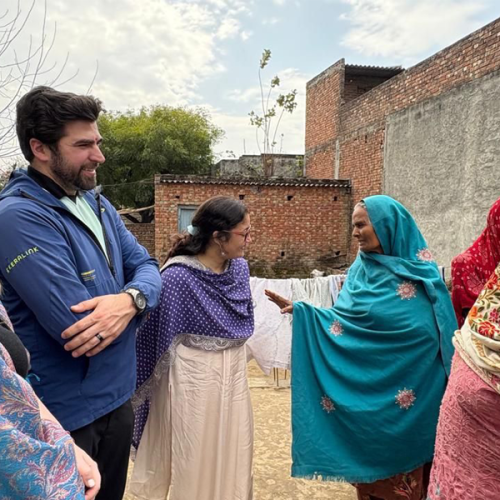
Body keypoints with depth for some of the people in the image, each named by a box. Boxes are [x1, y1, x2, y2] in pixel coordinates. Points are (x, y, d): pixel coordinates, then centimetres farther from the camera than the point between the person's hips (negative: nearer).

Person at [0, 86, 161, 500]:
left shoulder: (98, 204, 4)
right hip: (64, 415, -7)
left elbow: (147, 267, 0)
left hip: (116, 397, 8)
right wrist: (131, 300, -10)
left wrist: (130, 299, -23)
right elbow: (76, 326, -30)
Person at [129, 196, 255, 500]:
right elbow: (164, 339, -12)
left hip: (234, 373, 6)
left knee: (234, 452, 18)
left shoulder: (240, 268, 0)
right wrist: (156, 389, -5)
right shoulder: (178, 276, -20)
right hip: (196, 377, -6)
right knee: (195, 457, 11)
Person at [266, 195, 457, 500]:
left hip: (407, 384, -3)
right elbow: (342, 316, -2)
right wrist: (300, 310, -13)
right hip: (367, 386, 3)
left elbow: (439, 327, -4)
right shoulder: (361, 268, 3)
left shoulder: (420, 269, -6)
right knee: (368, 456, 14)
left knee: (401, 460, 11)